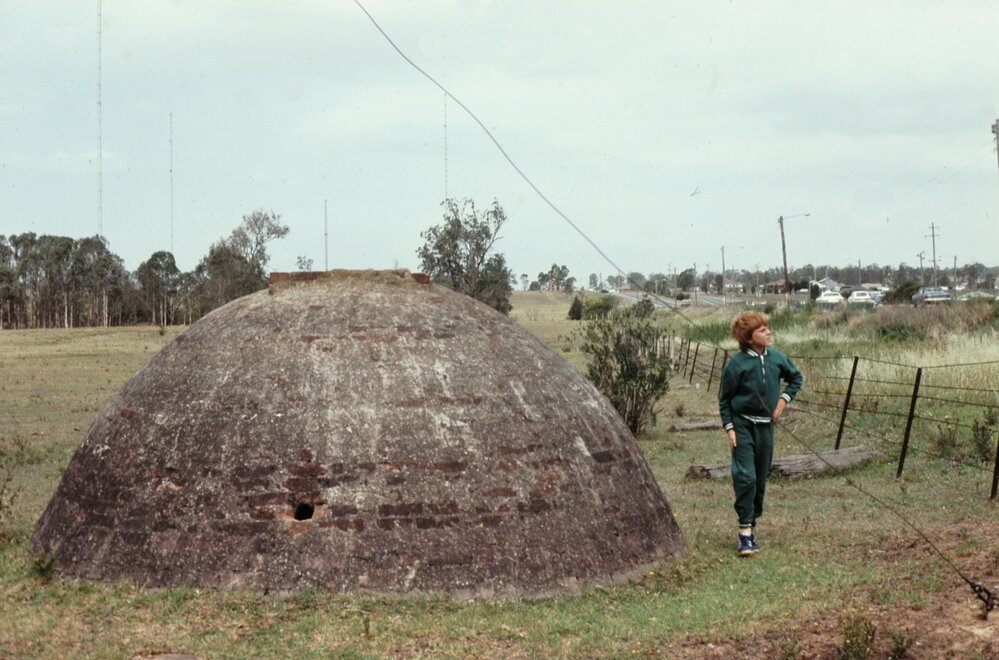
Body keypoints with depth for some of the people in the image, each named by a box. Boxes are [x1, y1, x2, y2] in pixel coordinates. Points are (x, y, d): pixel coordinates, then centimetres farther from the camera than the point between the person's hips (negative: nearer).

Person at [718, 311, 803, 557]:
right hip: (742, 425, -4)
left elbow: (797, 377, 19)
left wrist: (784, 398, 5)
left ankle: (752, 525, 24)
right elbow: (724, 399, -3)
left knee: (761, 479, 9)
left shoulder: (776, 358, 0)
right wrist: (729, 428, -9)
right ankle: (745, 534, -11)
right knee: (745, 477, -14)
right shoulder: (737, 363, -12)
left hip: (766, 425, 4)